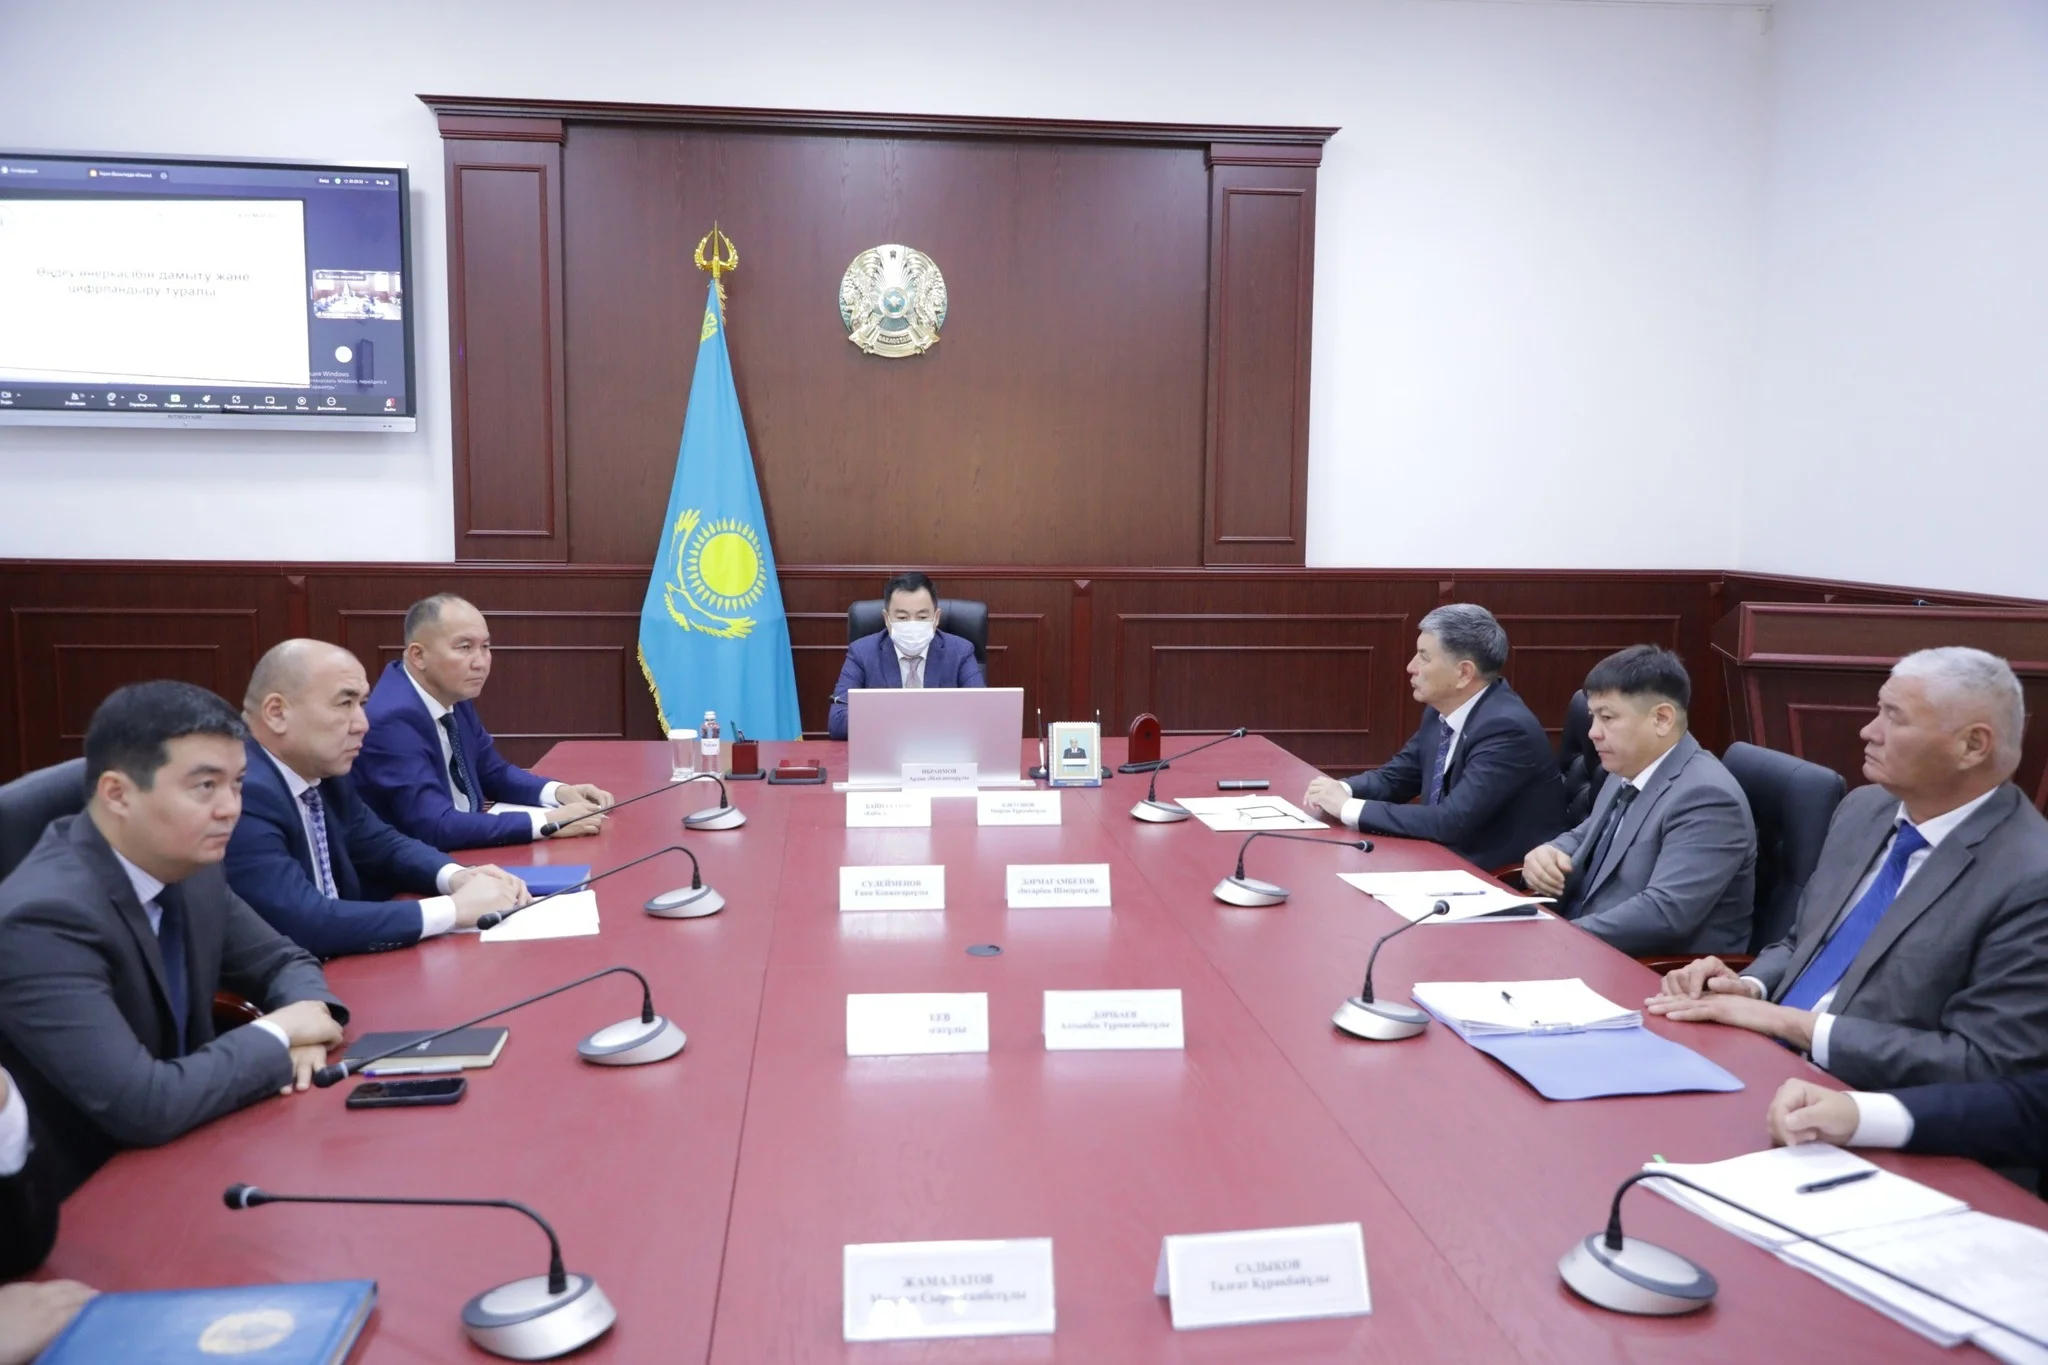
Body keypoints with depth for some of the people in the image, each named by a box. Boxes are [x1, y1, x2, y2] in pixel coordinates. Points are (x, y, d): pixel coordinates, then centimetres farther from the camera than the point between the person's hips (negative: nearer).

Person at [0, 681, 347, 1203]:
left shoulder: (188, 867, -4)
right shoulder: (44, 919, -25)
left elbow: (281, 962, 10)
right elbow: (145, 1107, -30)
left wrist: (305, 1016, -11)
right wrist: (278, 1034, -17)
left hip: (179, 1161, 7)